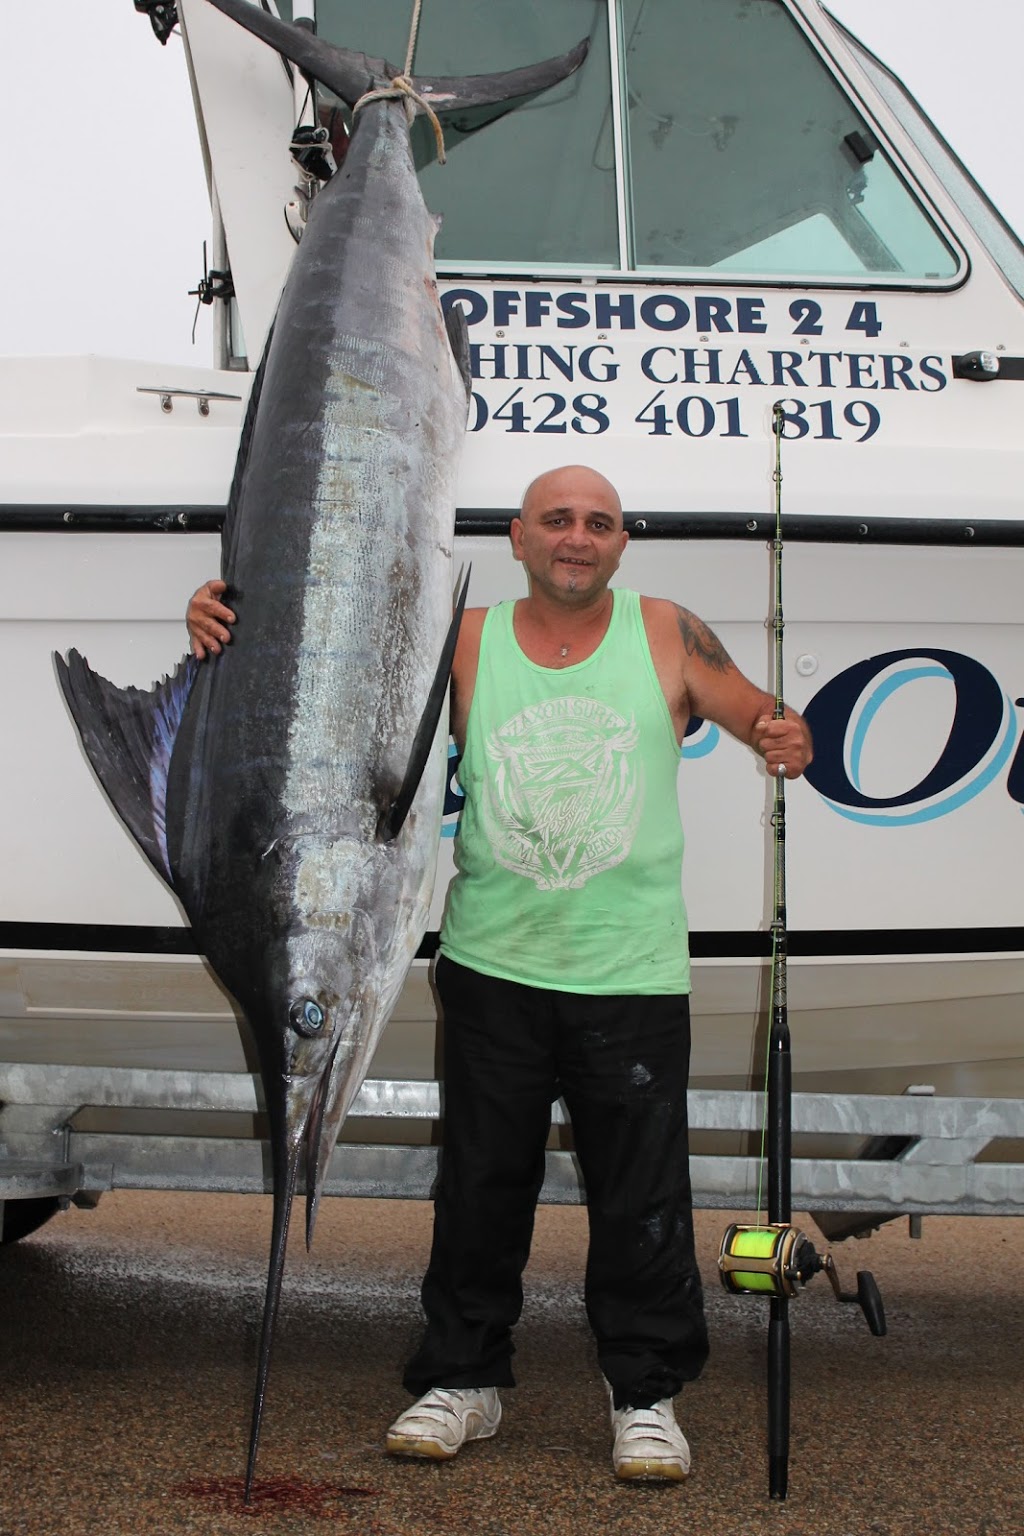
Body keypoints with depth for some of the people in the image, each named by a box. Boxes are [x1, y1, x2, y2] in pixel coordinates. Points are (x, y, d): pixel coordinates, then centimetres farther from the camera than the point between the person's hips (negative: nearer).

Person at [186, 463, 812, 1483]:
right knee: (479, 1187, 10)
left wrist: (785, 742, -17)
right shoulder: (465, 644, 3)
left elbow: (763, 717, 7)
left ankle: (646, 1395, 21)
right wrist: (230, 631, -16)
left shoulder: (666, 634, 3)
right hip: (494, 969, 1)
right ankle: (461, 1380, 26)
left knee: (641, 1197, 4)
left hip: (632, 977, -1)